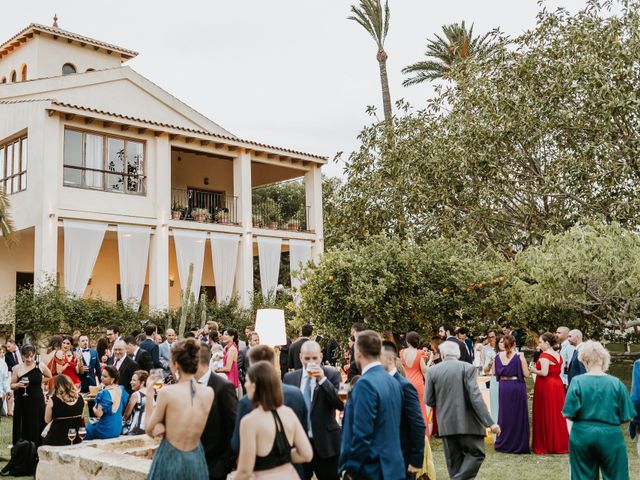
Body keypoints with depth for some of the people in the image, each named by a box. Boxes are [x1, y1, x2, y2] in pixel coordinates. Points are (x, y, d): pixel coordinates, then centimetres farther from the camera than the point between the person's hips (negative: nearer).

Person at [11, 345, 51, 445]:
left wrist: (39, 380, 4)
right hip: (22, 402, 0)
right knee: (22, 428, 2)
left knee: (37, 427, 2)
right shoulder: (17, 368, -4)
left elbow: (49, 376, 16)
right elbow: (12, 385, 3)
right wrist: (18, 385, -17)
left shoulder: (40, 366, -3)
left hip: (37, 401, 0)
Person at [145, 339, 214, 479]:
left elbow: (150, 430, -4)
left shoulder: (166, 392, -16)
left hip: (170, 459, -3)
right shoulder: (209, 393, -6)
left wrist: (149, 394, 1)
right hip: (196, 460, 3)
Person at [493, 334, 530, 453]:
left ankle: (503, 444, 21)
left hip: (503, 387, 3)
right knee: (518, 415, 6)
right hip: (517, 387, -3)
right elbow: (526, 374, -8)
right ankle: (518, 445, 11)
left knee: (504, 414, 14)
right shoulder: (519, 357, -12)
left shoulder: (498, 357, -2)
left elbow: (494, 372, 7)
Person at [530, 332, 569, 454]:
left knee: (546, 415, 0)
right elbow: (558, 370, 12)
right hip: (558, 385, 8)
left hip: (546, 386, -8)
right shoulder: (558, 355, 10)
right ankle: (559, 444, 19)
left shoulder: (544, 355, -14)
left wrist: (534, 371, -5)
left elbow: (544, 372, -22)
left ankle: (545, 445, 6)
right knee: (557, 414, 12)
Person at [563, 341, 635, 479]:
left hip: (582, 436, 0)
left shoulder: (577, 381, -10)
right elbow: (626, 418, -3)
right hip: (610, 437, 0)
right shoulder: (616, 383, -7)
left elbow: (568, 414, -9)